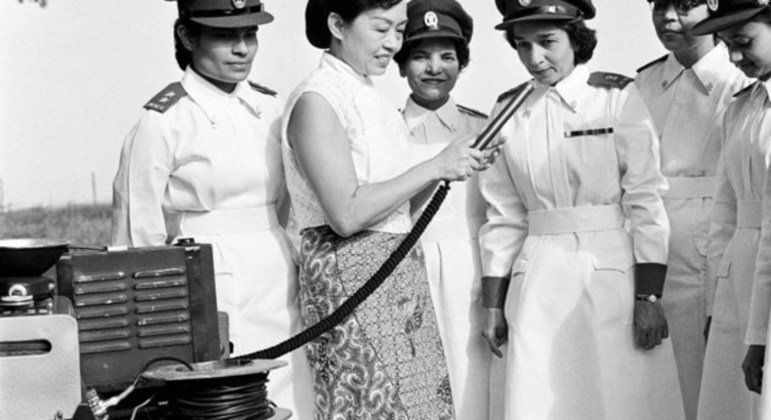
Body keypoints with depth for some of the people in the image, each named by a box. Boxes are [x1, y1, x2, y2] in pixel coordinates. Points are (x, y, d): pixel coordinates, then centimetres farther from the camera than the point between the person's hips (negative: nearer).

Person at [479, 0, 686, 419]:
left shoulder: (617, 97, -3)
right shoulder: (508, 109, 7)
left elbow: (645, 200, -5)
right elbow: (503, 213, 10)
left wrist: (649, 295, -11)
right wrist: (493, 302, 8)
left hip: (612, 273, -3)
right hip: (539, 277, 3)